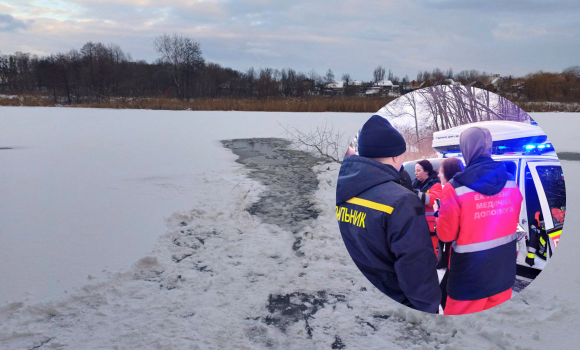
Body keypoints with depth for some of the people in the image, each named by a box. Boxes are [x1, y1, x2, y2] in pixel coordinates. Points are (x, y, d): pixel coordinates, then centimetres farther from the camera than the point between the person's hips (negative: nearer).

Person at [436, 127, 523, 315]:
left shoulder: (456, 188, -18)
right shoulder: (511, 181, -1)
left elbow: (446, 234, -11)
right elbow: (514, 221, 12)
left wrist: (441, 217, 9)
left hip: (471, 272, -5)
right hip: (504, 266, 5)